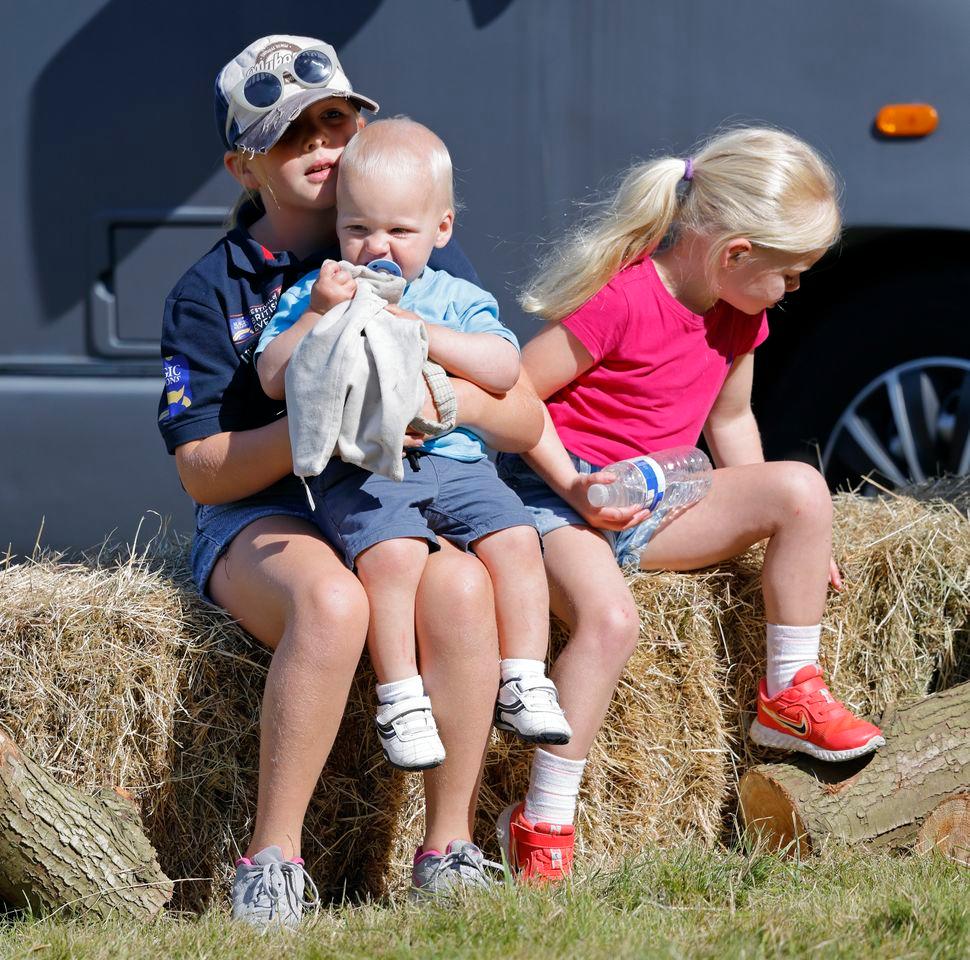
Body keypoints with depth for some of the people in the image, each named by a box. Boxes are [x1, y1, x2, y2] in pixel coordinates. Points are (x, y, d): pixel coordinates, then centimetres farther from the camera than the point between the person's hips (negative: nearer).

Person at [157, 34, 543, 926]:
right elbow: (201, 473, -4)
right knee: (331, 601, -37)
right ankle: (273, 858, -29)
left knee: (459, 587, -34)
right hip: (263, 515, -2)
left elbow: (527, 423, 7)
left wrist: (458, 400, -16)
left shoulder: (431, 265, 10)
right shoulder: (212, 291, 3)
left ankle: (449, 849, -24)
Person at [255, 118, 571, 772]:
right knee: (391, 551, -32)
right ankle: (400, 698, -27)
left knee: (514, 539, -21)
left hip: (454, 457, 3)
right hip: (357, 468, -3)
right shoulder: (314, 294, 13)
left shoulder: (458, 299, 15)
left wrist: (422, 332, -10)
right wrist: (319, 314, -10)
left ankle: (524, 683, -13)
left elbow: (504, 370, -1)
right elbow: (273, 379, 3)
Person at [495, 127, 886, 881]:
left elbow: (729, 419, 20)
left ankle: (790, 697, 2)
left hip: (656, 504, 7)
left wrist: (768, 523, 13)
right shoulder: (620, 302, -22)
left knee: (801, 488, -13)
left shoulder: (738, 315, 5)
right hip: (556, 491, -7)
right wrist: (574, 488, -23)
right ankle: (542, 825, -29)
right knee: (609, 616, -35)